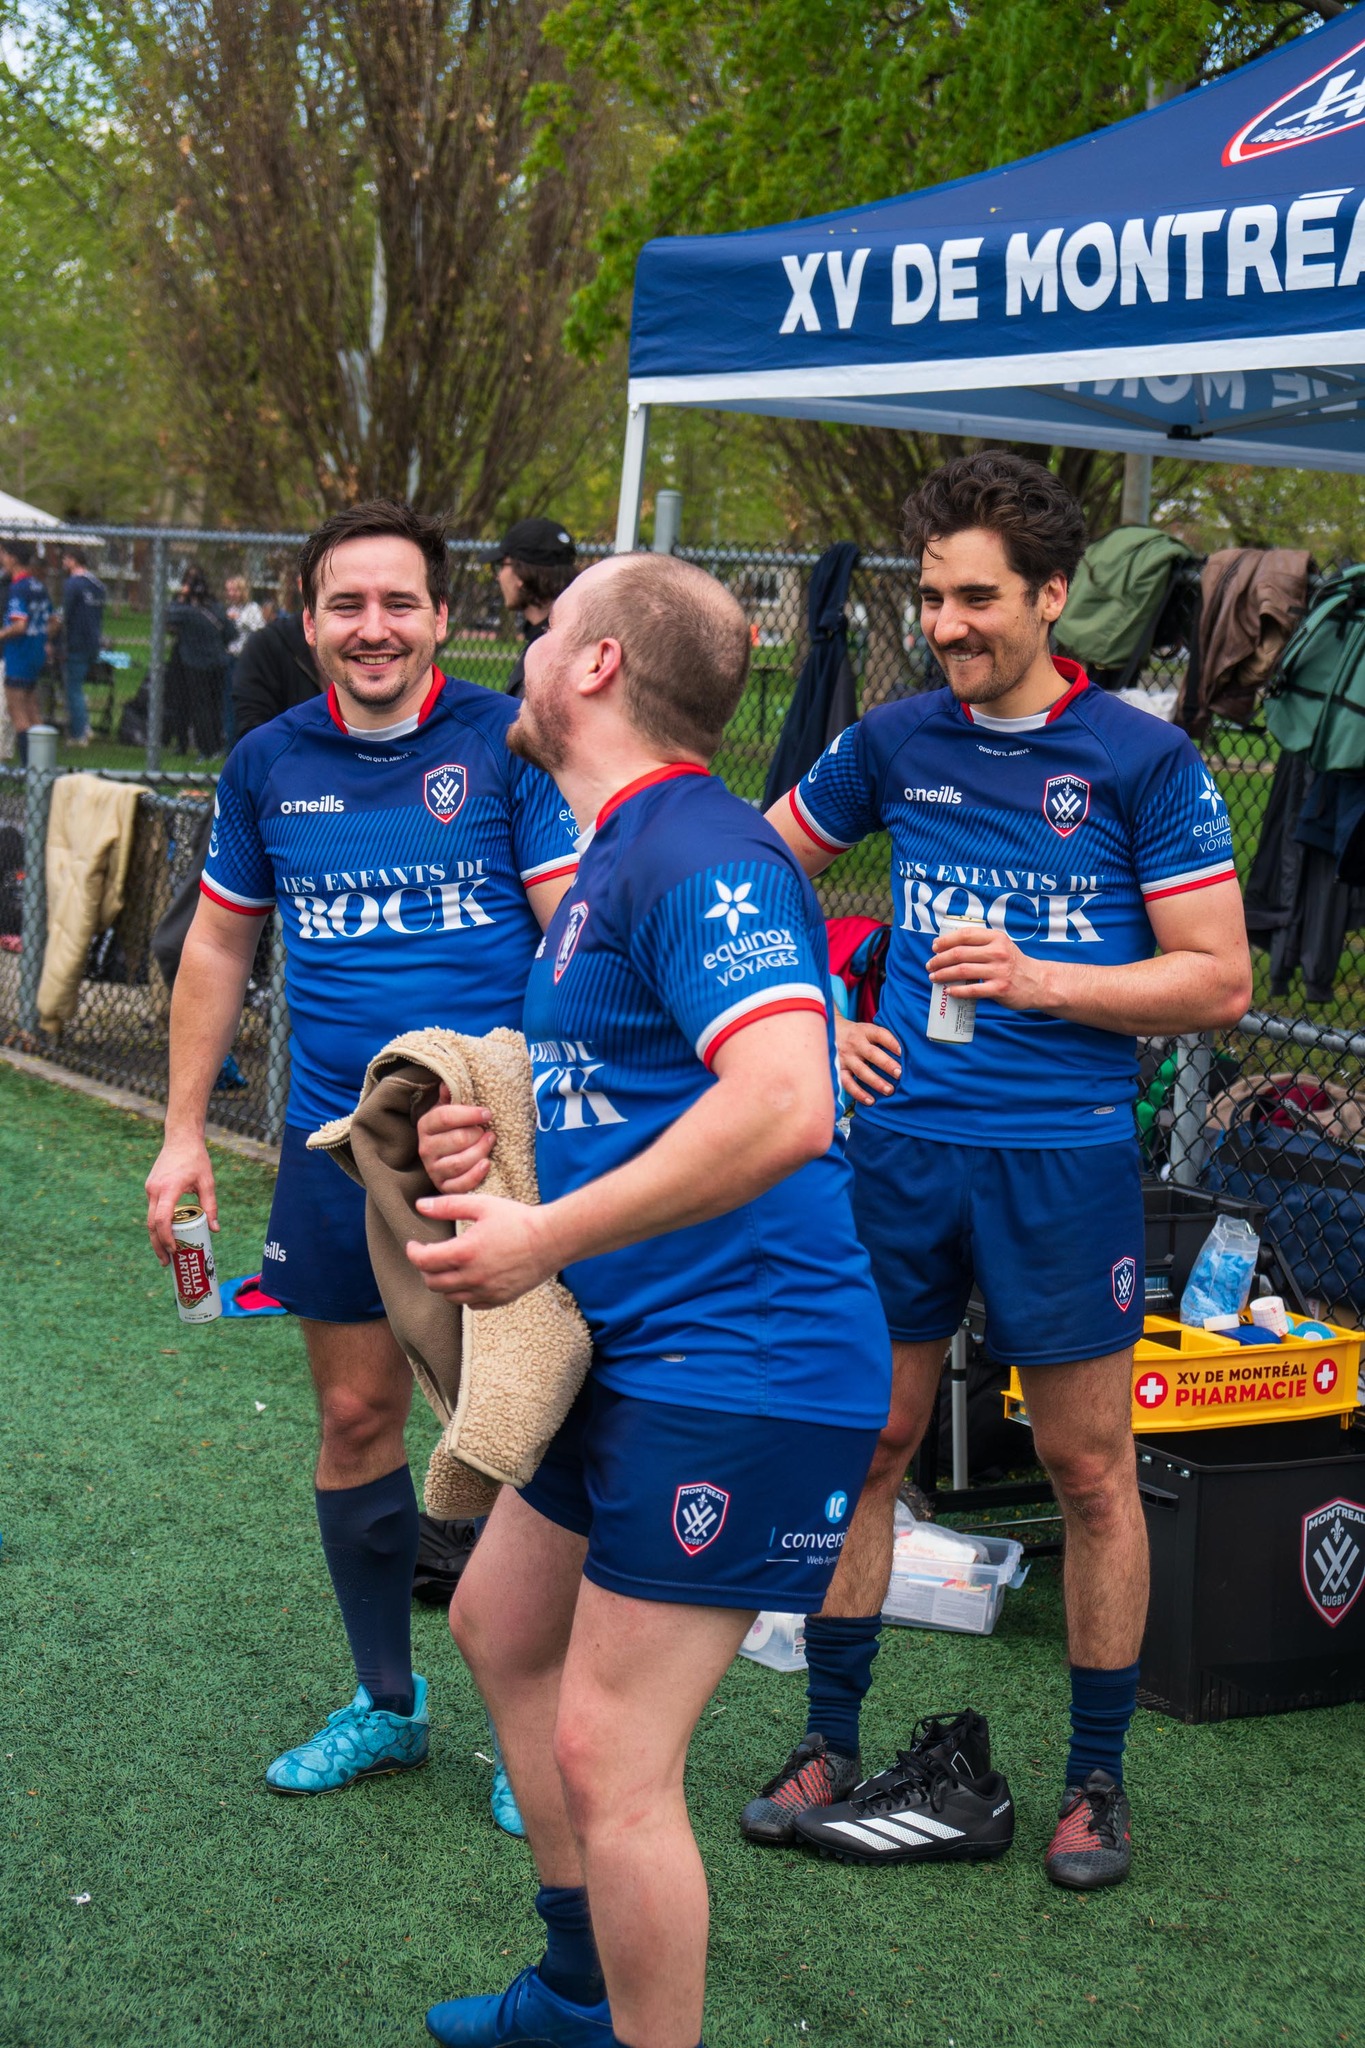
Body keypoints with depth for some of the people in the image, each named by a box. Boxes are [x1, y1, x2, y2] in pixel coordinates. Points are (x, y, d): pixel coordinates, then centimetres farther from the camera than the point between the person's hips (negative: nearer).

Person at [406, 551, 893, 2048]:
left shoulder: (700, 855, -19)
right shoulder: (614, 858, 15)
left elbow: (781, 1106, -33)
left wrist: (546, 1239, -25)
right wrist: (493, 1133, 4)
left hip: (736, 1370, -11)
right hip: (641, 1352, 11)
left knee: (610, 1757, -8)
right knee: (499, 1625, 24)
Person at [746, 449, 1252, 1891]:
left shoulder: (1144, 761, -4)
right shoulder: (894, 742, 5)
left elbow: (1218, 982, -6)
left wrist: (1034, 981, -16)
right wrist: (818, 1023, 8)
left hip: (1065, 1153, -3)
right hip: (902, 1139, 3)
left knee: (1089, 1468, 5)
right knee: (865, 1442, 9)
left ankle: (1096, 1777, 21)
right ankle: (831, 1747, 24)